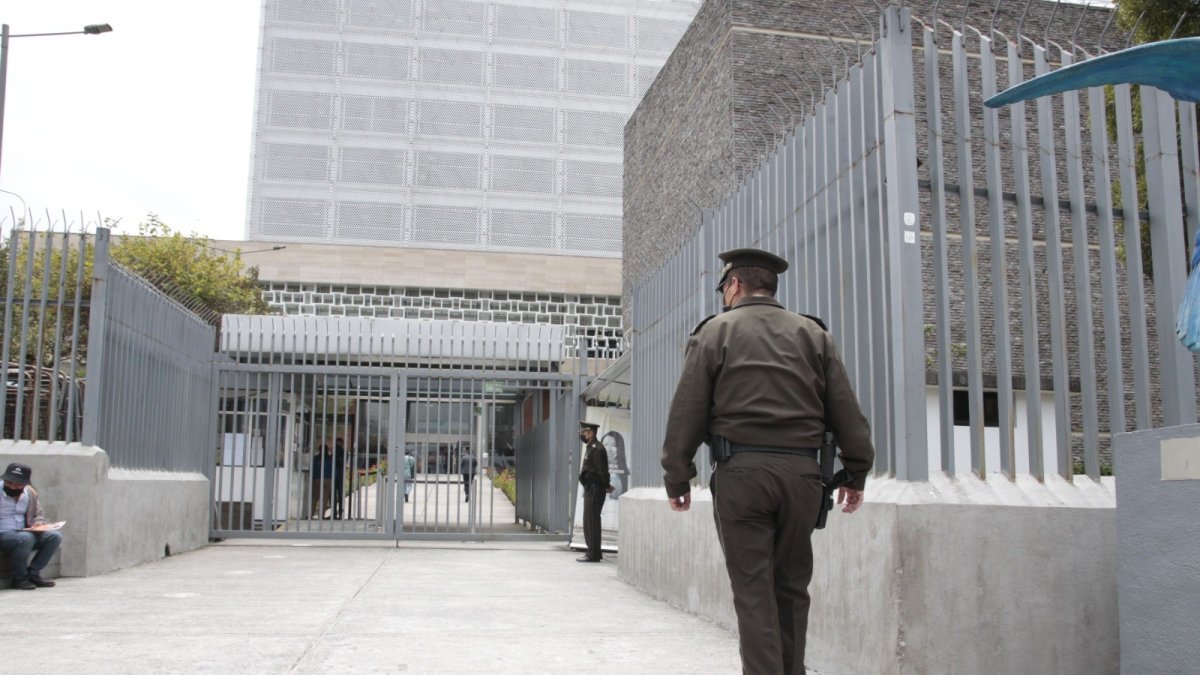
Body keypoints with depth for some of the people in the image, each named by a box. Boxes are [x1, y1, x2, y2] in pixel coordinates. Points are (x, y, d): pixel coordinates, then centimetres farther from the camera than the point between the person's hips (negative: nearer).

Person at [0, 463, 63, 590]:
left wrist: (38, 523, -3)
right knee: (26, 538, -36)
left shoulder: (30, 493, 7)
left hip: (24, 533, 6)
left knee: (55, 536, -13)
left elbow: (38, 515, 20)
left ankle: (33, 573, -10)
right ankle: (19, 578, -16)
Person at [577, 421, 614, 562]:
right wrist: (606, 486, 15)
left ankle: (593, 554, -5)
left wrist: (606, 486, -9)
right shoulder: (591, 448, 17)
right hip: (590, 489, 11)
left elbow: (602, 471, -19)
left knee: (591, 521, -8)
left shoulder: (597, 449, -16)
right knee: (589, 521, 15)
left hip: (595, 490, -11)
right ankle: (593, 552, 23)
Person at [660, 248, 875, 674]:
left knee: (754, 591, 0)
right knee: (792, 587, 13)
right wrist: (856, 472, 15)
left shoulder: (715, 331, 4)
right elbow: (846, 411, 9)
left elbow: (686, 413, -1)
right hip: (801, 473, 3)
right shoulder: (813, 334, 12)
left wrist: (677, 479, 4)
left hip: (741, 472, -3)